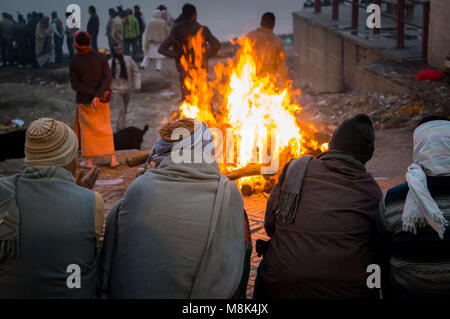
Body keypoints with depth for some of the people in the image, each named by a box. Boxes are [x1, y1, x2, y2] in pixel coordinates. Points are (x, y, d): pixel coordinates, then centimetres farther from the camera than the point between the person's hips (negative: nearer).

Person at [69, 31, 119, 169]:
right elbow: (108, 77, -17)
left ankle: (89, 161, 17)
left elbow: (75, 85, -14)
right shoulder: (101, 57, -7)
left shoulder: (74, 63, -12)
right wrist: (97, 95, -21)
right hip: (103, 100, 2)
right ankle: (113, 159, 12)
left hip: (85, 101, -2)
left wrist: (95, 93, -14)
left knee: (87, 130, 11)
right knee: (105, 128, 15)